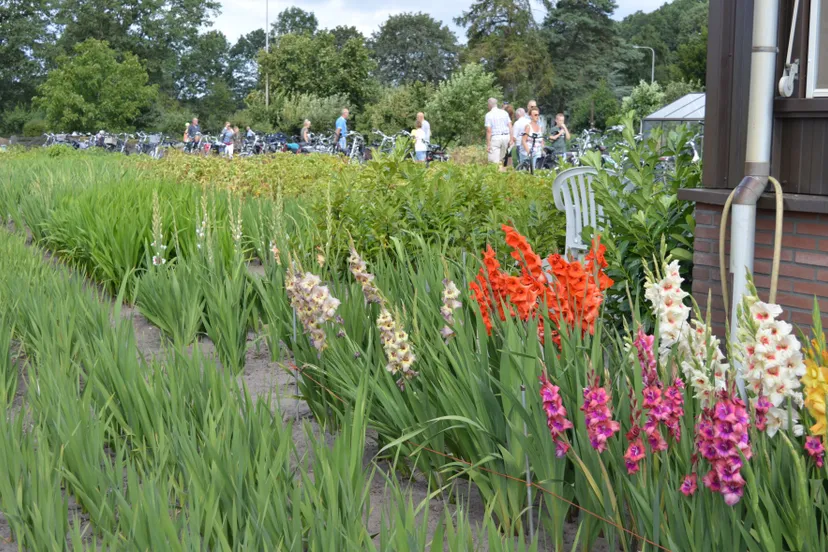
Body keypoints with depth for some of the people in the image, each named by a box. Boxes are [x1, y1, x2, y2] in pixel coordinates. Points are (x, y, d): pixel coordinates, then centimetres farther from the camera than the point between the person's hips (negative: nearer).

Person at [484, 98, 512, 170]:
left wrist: (488, 145, -8)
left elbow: (489, 130, -9)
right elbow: (510, 126, 5)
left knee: (494, 161, -4)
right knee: (502, 159, 16)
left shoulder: (489, 115, -4)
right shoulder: (504, 113, 9)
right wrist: (511, 139, 8)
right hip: (506, 136, 5)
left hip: (495, 138, -5)